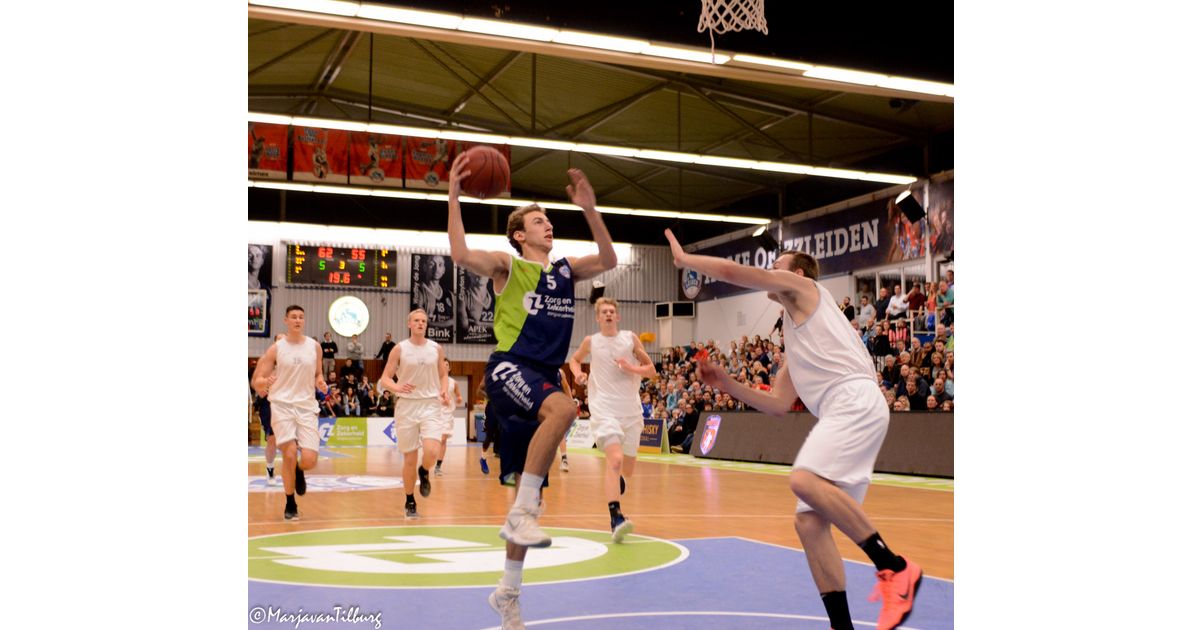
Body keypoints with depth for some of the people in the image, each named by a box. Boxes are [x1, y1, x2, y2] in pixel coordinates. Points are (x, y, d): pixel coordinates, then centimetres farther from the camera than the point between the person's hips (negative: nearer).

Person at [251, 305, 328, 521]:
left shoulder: (314, 346, 6)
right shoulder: (276, 349, -1)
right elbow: (256, 381, 0)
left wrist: (321, 384, -4)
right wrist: (264, 383, -22)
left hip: (307, 406, 2)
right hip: (282, 405, -2)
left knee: (309, 460, -9)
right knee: (289, 454, -14)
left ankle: (298, 471, 31)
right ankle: (290, 505, 5)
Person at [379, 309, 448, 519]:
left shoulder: (436, 348, 5)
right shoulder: (400, 349, -1)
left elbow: (442, 374, 17)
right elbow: (385, 378, -1)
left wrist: (443, 391, -3)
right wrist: (397, 387, -22)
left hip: (430, 405, 1)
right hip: (407, 405, -1)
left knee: (432, 451, -20)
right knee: (410, 459, 3)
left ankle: (424, 473, 16)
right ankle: (409, 503, 21)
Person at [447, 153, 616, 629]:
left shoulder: (565, 270, 18)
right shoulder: (508, 267, 0)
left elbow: (608, 260, 13)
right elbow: (462, 255, -16)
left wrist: (589, 209, 6)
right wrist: (454, 195, -18)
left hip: (545, 374, 6)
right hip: (509, 367, -6)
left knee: (528, 489, 8)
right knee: (562, 408, -39)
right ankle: (521, 513, -28)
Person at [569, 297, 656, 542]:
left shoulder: (630, 338, 4)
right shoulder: (591, 341, 4)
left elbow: (651, 369, 7)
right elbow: (575, 359, 23)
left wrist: (632, 368, -12)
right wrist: (578, 373, 2)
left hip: (631, 411, 3)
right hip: (604, 409, -3)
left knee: (627, 470, 12)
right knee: (614, 459, -25)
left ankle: (614, 483, 49)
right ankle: (615, 518, -29)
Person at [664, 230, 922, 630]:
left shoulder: (803, 287, 11)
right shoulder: (793, 345, 33)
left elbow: (731, 271, 2)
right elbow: (779, 405, 29)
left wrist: (684, 258, 17)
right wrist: (727, 384, 25)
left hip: (855, 400, -9)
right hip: (839, 414, 9)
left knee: (806, 480, -29)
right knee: (809, 522, 0)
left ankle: (895, 567, -20)